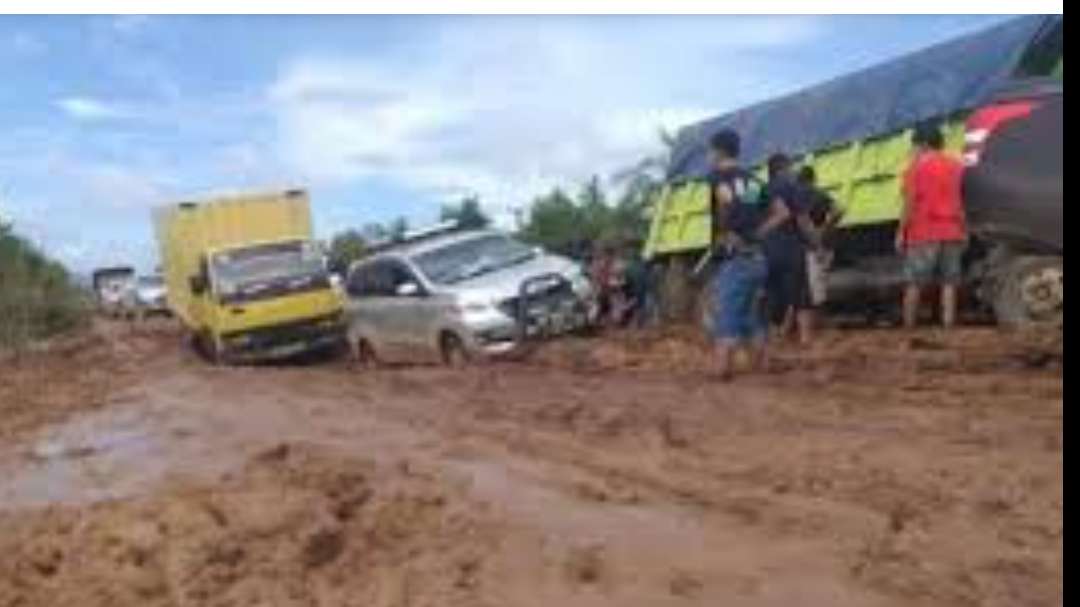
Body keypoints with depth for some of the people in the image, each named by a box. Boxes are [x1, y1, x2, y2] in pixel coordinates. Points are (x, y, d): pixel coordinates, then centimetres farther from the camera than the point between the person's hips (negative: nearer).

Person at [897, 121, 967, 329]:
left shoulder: (918, 165, -4)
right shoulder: (957, 166, 11)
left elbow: (910, 203, -9)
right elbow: (964, 203, 10)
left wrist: (901, 233, -5)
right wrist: (964, 233, 15)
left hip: (924, 234, -4)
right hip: (952, 233, 4)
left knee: (914, 284, 2)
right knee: (949, 284, 6)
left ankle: (908, 329, 3)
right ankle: (948, 327, 2)